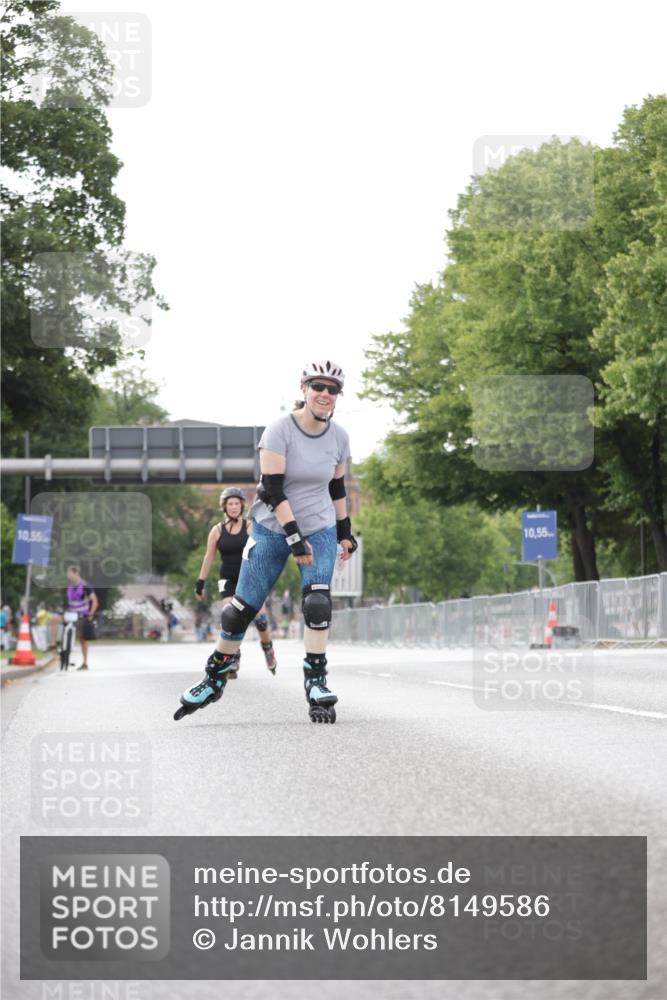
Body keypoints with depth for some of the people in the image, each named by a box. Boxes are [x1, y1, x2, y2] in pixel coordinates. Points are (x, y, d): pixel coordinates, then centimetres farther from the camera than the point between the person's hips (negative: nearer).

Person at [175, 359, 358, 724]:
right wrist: (295, 537, -24)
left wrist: (345, 532, 14)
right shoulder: (280, 431, -16)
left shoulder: (339, 437, -1)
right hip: (272, 530, -2)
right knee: (243, 608, 0)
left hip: (320, 530, 3)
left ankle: (316, 683, -9)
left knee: (317, 604, -18)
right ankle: (215, 679, 17)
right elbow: (272, 488, -20)